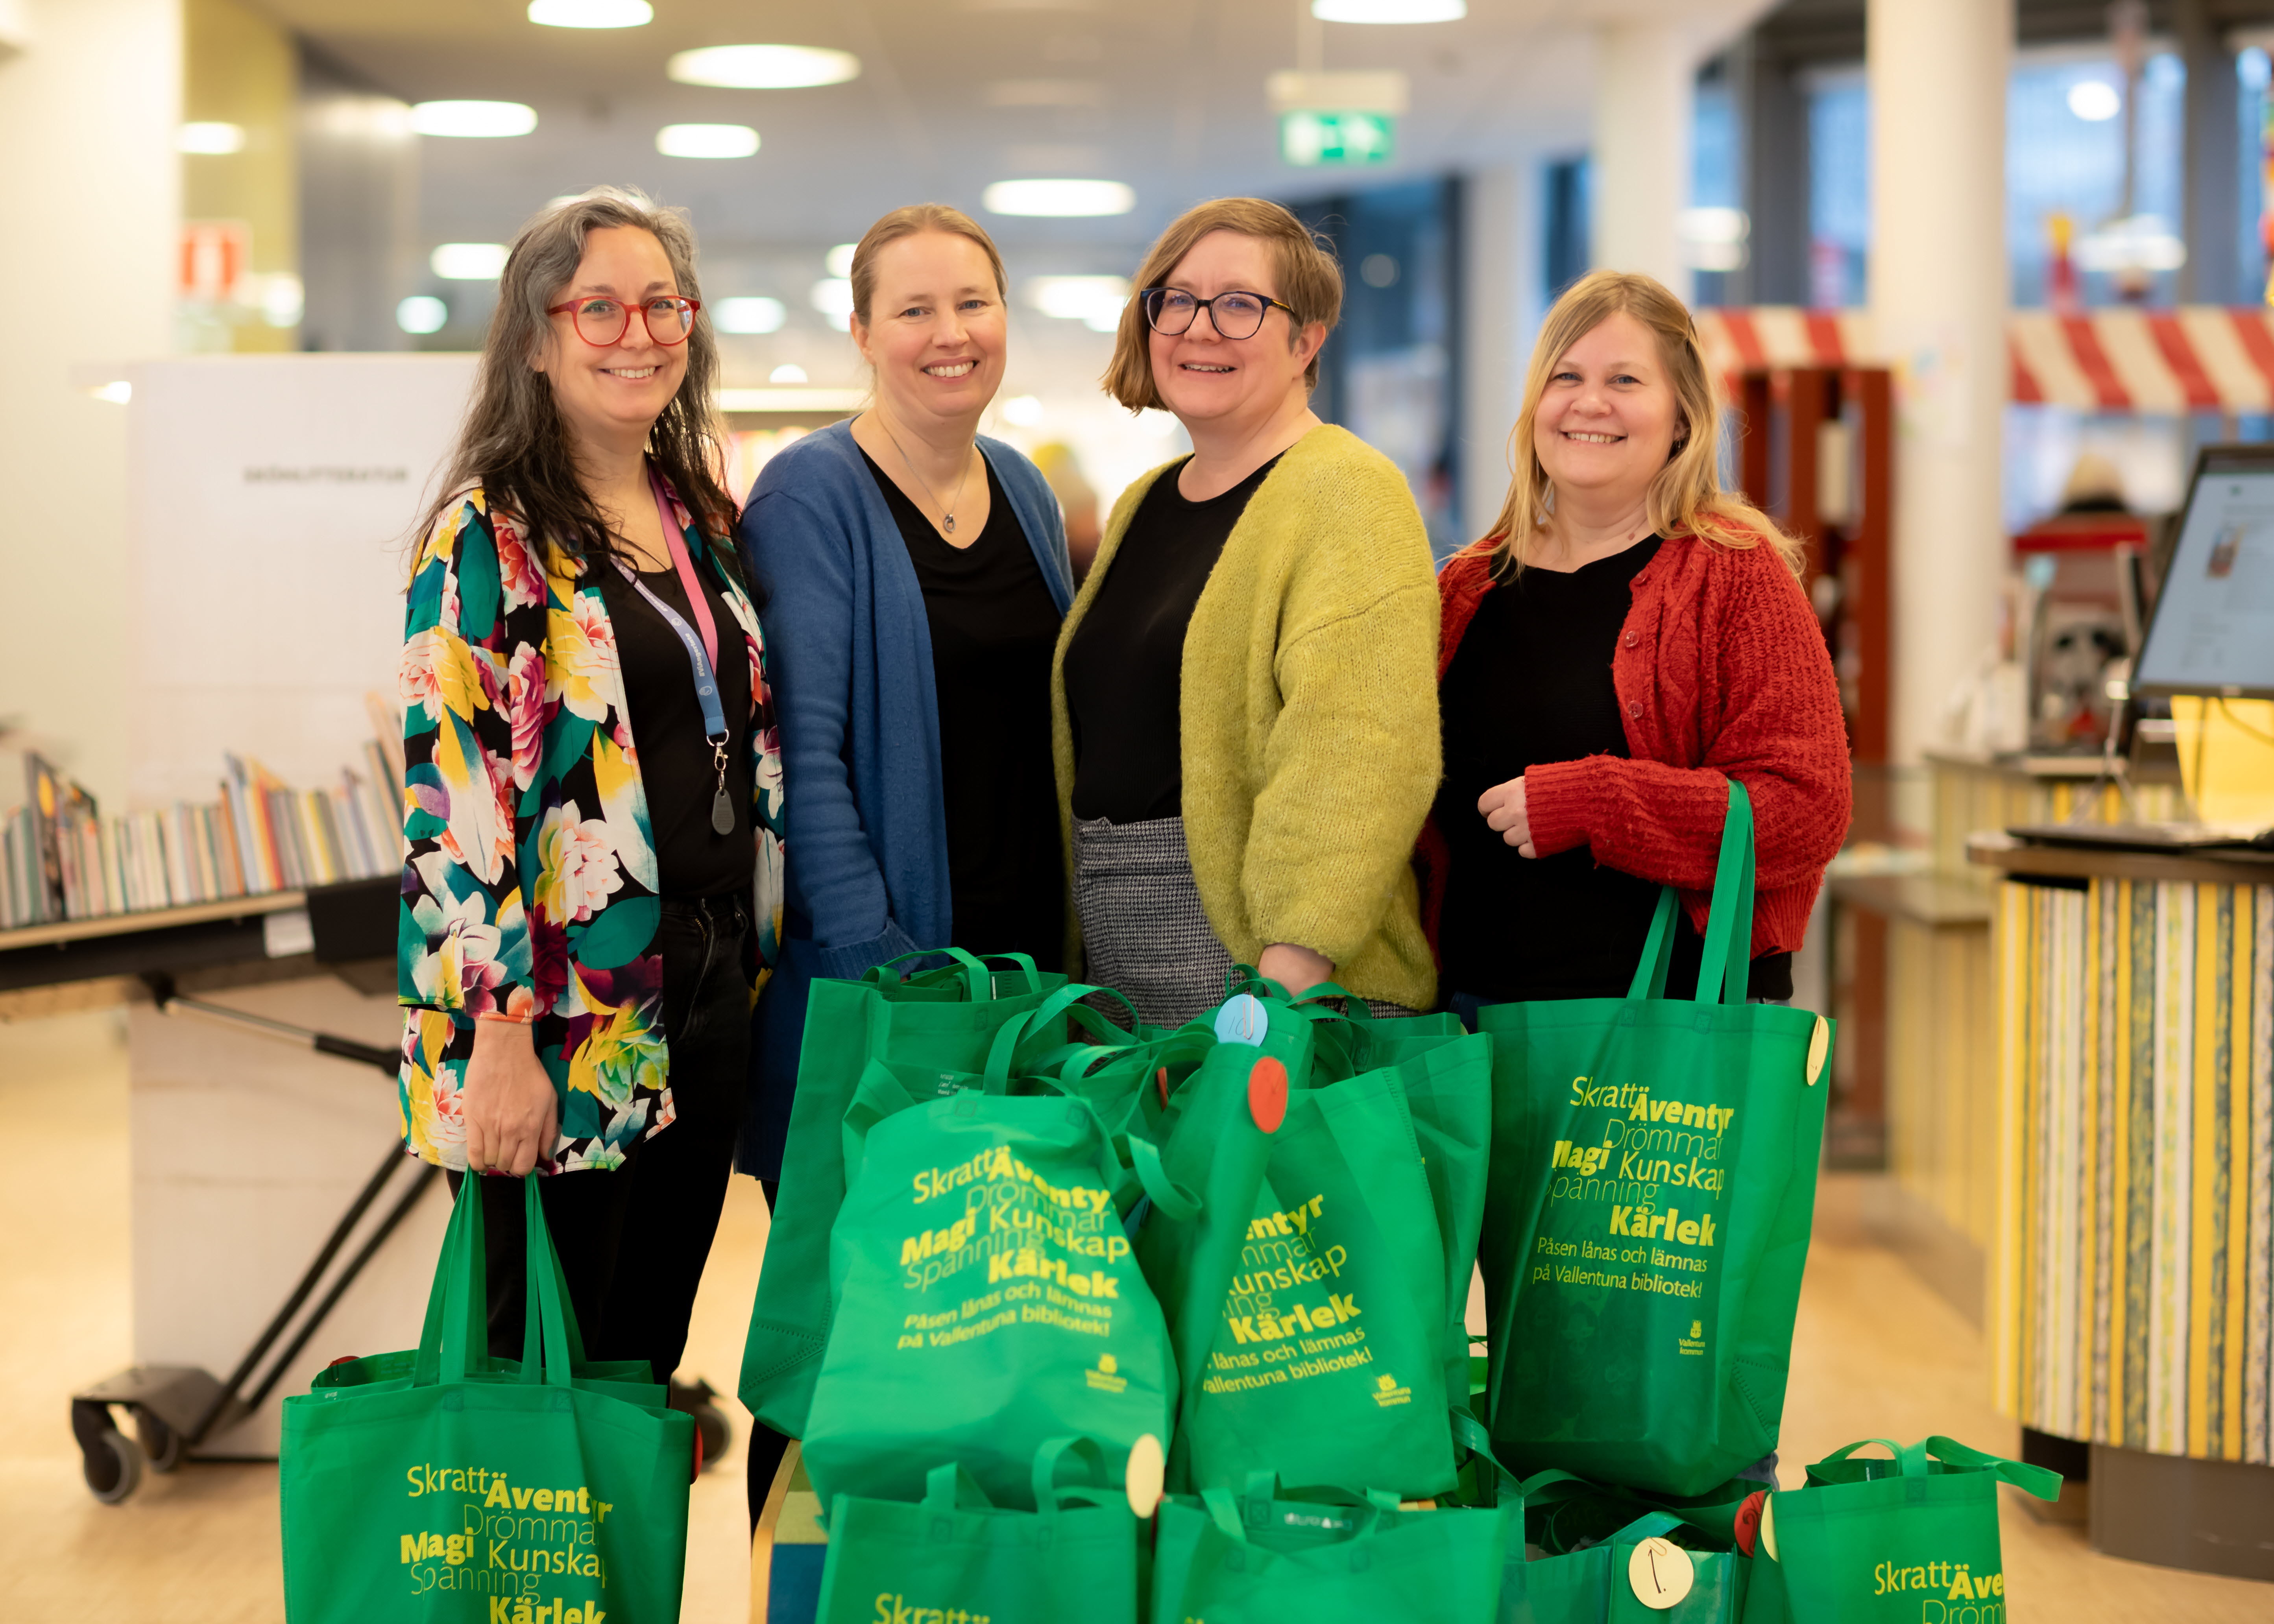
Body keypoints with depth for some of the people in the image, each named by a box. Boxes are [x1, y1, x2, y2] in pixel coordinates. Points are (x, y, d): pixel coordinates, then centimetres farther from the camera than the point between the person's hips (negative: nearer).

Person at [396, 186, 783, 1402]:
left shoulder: (701, 518, 12)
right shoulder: (490, 537, -8)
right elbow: (454, 794, -15)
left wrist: (749, 961, 13)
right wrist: (501, 1037, -21)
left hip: (710, 986, 6)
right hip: (565, 1013, -6)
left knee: (652, 1354, 13)